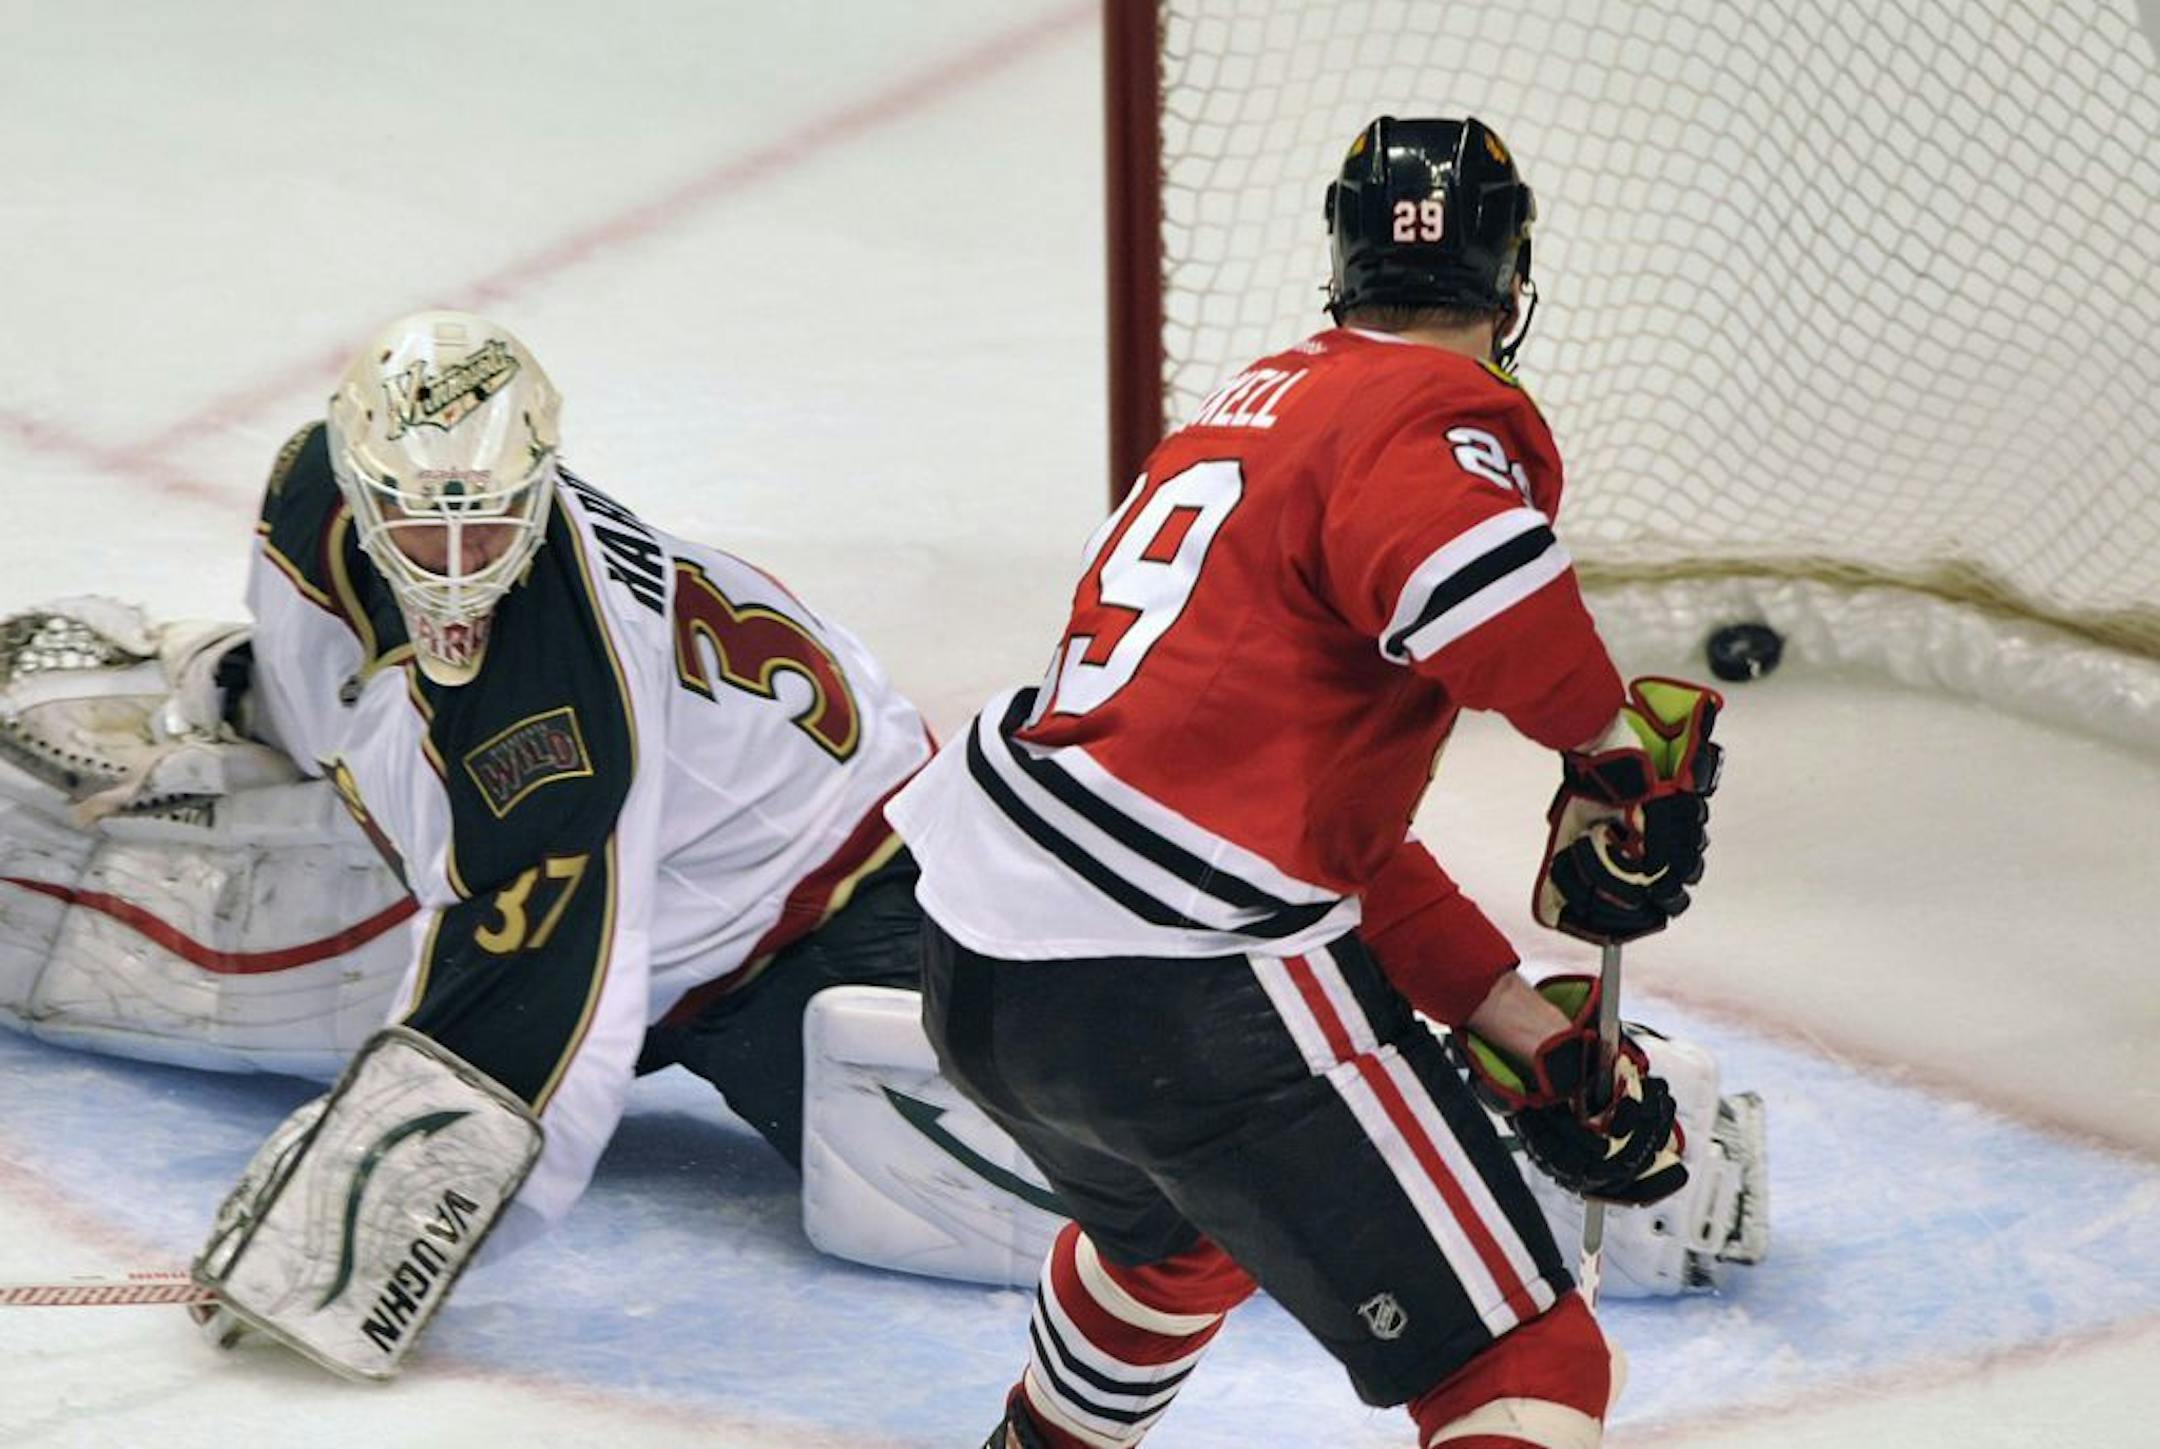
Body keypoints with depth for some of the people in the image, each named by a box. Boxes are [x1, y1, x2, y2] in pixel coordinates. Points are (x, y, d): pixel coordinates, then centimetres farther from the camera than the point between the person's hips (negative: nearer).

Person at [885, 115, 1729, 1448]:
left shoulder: (1254, 406, 23)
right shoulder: (1445, 407, -4)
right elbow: (1460, 560, -31)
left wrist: (1513, 1022, 17)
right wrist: (1620, 745, -14)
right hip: (1190, 996, -9)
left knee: (1174, 1228, 40)